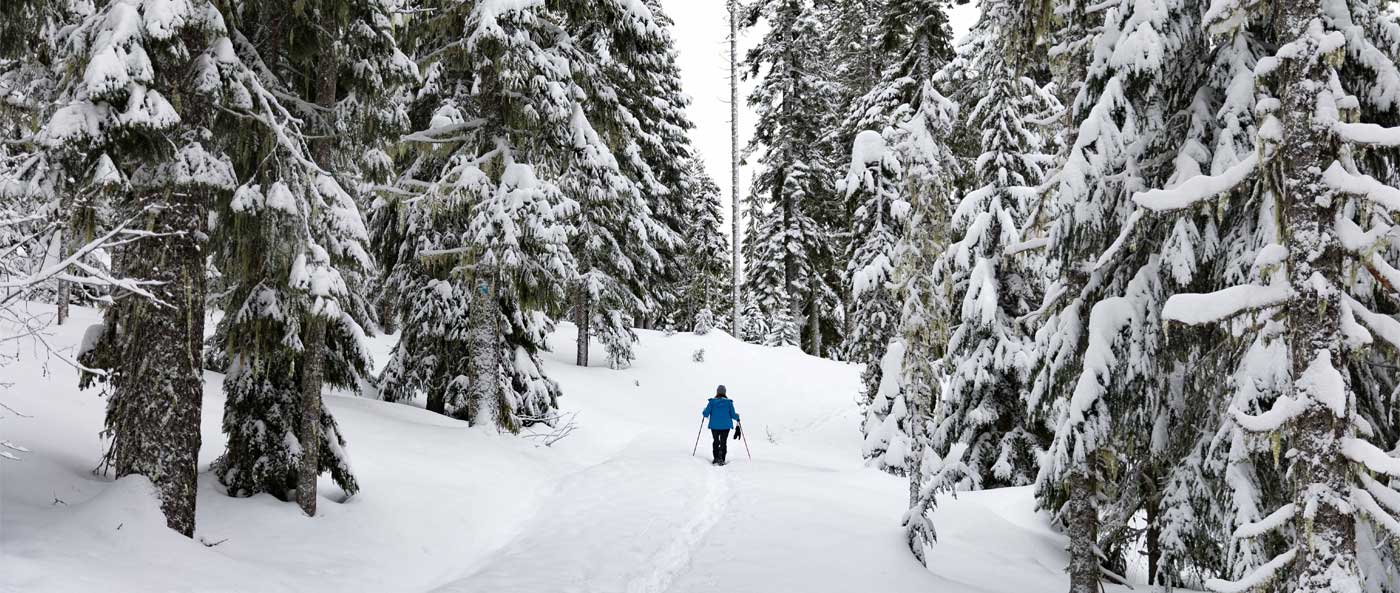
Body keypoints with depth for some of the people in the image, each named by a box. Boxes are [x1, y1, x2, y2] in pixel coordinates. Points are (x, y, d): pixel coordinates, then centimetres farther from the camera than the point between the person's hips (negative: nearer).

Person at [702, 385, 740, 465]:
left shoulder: (712, 401, -6)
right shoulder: (729, 402, -6)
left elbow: (706, 414, -6)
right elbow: (733, 415, -3)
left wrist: (704, 412, 17)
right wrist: (737, 416, 19)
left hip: (714, 426, 1)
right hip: (726, 426, -1)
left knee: (716, 441, 18)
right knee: (723, 442, 6)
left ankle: (716, 458, 16)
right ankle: (721, 459, -9)